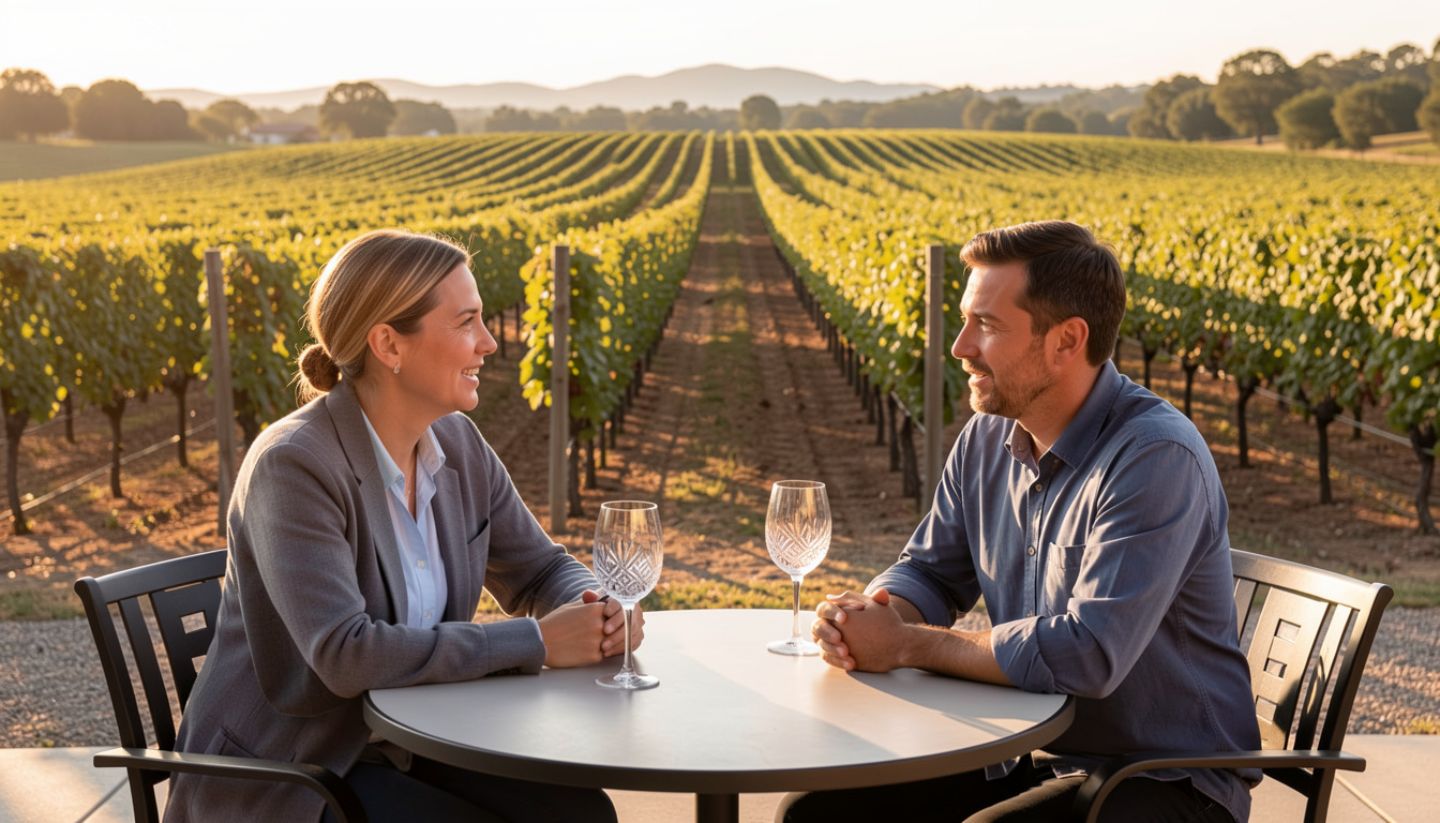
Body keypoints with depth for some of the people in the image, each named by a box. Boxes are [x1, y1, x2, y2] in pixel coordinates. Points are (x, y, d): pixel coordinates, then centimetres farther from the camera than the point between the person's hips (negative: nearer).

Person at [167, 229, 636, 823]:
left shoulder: (458, 445, -2)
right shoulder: (292, 466, -23)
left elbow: (541, 570, 9)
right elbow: (345, 654, -32)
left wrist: (596, 612, -15)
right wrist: (537, 641, -28)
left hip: (405, 745, 6)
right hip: (282, 773, -6)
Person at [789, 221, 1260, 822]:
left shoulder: (1157, 457, -24)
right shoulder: (987, 436, 2)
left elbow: (1088, 653, -32)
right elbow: (929, 570, 11)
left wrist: (905, 645, -23)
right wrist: (876, 616, -14)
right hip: (1029, 759, 7)